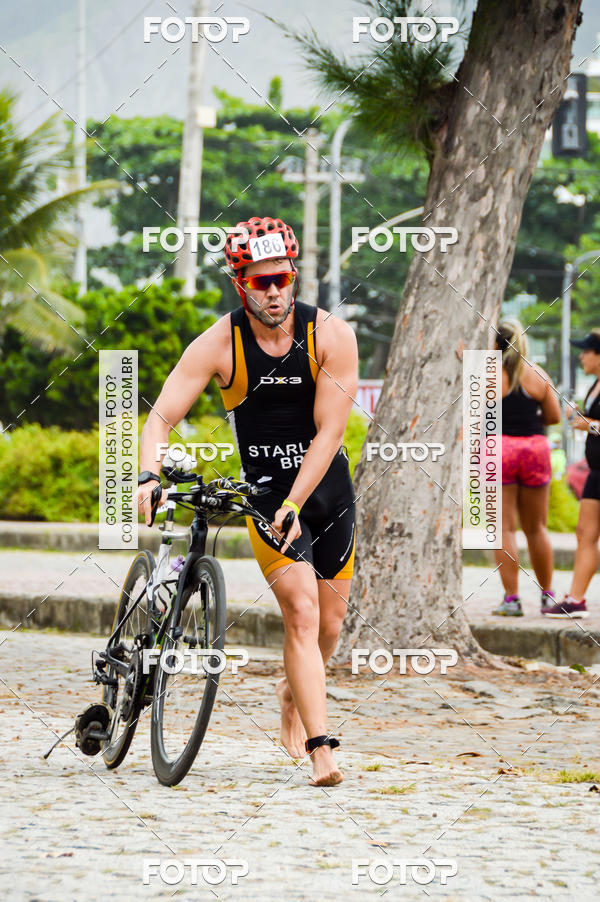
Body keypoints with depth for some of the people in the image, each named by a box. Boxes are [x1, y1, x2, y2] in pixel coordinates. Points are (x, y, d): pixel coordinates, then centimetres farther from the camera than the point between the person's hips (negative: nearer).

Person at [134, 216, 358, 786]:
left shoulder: (330, 336, -14)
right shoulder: (219, 344, -14)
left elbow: (329, 431, -16)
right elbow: (160, 419, -15)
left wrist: (294, 505, -23)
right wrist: (149, 478, -33)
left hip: (329, 489, 2)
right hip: (265, 490, -2)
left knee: (329, 623, 10)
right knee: (301, 612, -18)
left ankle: (294, 694, 42)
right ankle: (320, 749, -21)